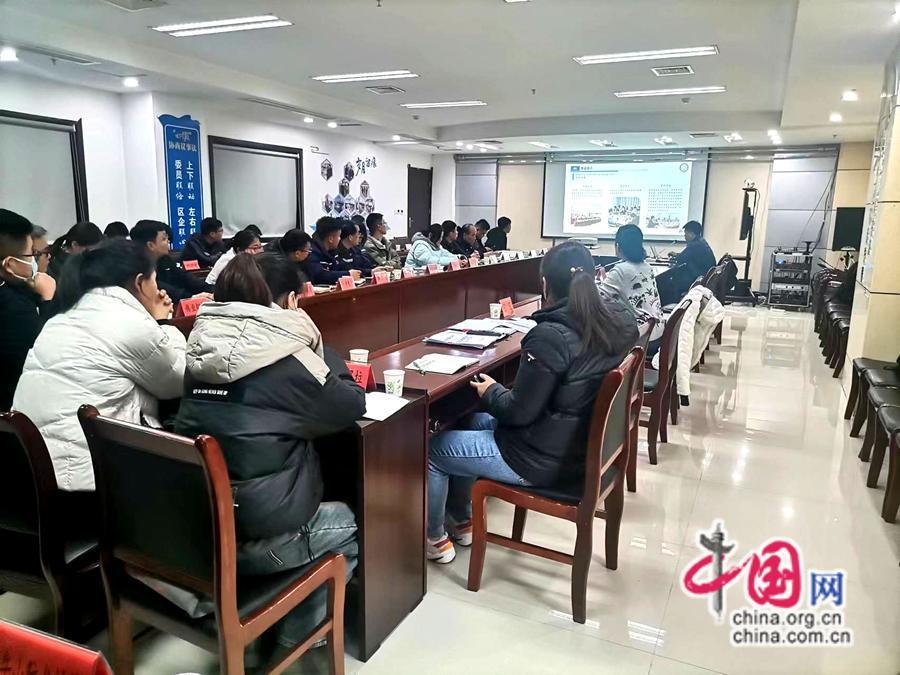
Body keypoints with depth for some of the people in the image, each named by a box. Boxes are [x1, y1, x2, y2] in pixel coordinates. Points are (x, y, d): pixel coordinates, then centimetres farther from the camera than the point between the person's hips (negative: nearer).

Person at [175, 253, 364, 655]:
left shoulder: (202, 353, 1)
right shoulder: (288, 362, -19)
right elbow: (352, 404, -4)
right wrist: (314, 341, 3)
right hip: (257, 538, -6)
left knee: (322, 512, 30)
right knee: (346, 524, 22)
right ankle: (295, 637, 29)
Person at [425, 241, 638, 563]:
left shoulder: (551, 335, -30)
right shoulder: (618, 318, -5)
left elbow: (519, 412, -21)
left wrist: (491, 392, -3)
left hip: (548, 460, -9)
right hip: (584, 444, 9)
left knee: (432, 448, 9)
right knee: (475, 421, 28)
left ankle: (435, 539, 29)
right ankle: (463, 521, 40)